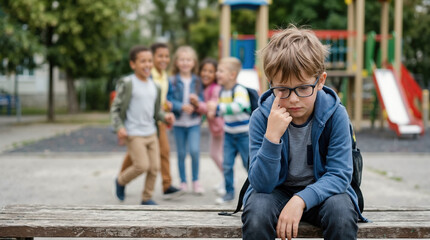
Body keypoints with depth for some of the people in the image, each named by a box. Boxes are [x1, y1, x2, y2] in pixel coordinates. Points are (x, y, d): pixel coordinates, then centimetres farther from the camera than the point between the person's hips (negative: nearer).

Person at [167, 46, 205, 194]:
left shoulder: (197, 81, 4)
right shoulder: (172, 81, -3)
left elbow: (202, 101, 6)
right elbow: (169, 101, -8)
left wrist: (197, 100, -16)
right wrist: (181, 106, -22)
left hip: (194, 122, 0)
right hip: (178, 122, 0)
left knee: (195, 150, -13)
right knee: (181, 153, 7)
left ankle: (196, 181, 6)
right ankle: (183, 182, 22)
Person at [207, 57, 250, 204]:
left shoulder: (239, 90, -21)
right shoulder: (223, 91, 5)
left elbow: (238, 106, -40)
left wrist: (218, 107, -47)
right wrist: (215, 113, 2)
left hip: (244, 134, -7)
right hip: (229, 134, 7)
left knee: (249, 164, 5)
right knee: (227, 165, 5)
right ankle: (229, 193, 16)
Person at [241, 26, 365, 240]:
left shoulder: (335, 115, -14)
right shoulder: (261, 118, -14)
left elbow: (339, 175, -16)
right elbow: (261, 184, -18)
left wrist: (301, 200, -32)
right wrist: (272, 136, -33)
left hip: (320, 190, 0)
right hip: (276, 190, 0)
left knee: (342, 212, -32)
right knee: (256, 213, -32)